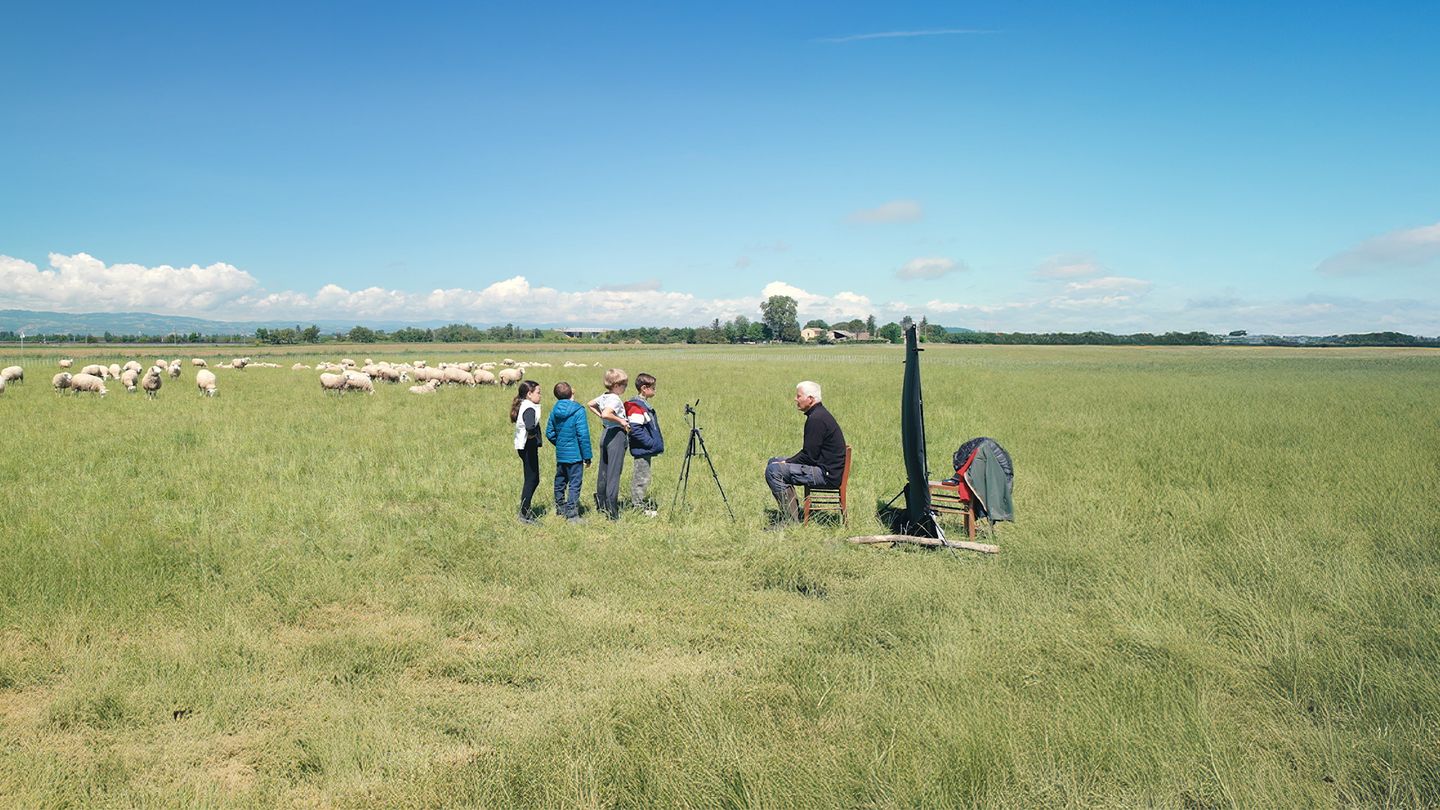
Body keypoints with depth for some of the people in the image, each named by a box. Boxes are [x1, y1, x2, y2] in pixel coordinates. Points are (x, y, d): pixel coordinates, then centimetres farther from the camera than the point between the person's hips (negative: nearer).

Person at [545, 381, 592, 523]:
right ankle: (572, 514, -1)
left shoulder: (555, 410, 3)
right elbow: (583, 435, -17)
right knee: (574, 484, -1)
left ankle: (560, 508, 33)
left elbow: (549, 432, 8)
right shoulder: (578, 411, -16)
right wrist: (587, 456, -11)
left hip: (560, 454, 7)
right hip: (575, 455, -7)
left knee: (560, 481, 19)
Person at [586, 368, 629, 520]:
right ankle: (612, 512, -9)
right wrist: (621, 421, -23)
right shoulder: (615, 399, -18)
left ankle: (600, 505, 26)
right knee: (614, 473, -8)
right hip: (616, 435, -9)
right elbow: (606, 414, -35)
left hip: (606, 434, 9)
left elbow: (589, 404, 24)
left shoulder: (604, 396, 8)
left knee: (603, 471, 16)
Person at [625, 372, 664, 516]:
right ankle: (639, 507, 3)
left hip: (646, 450, 10)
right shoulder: (637, 407, -18)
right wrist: (651, 443, -21)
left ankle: (641, 504, 24)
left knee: (642, 477, 16)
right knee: (641, 478, -3)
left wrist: (656, 442, 15)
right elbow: (635, 430, -24)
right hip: (641, 450, -10)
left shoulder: (644, 404, 13)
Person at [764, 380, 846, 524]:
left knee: (773, 470, -19)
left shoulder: (817, 419, -18)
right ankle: (791, 513, 13)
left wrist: (787, 463, -8)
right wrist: (786, 462, 9)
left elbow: (809, 455, -20)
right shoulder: (819, 414, 15)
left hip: (827, 474, -11)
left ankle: (790, 521, -14)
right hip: (827, 469, 11)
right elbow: (810, 451, 19)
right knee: (773, 461, 15)